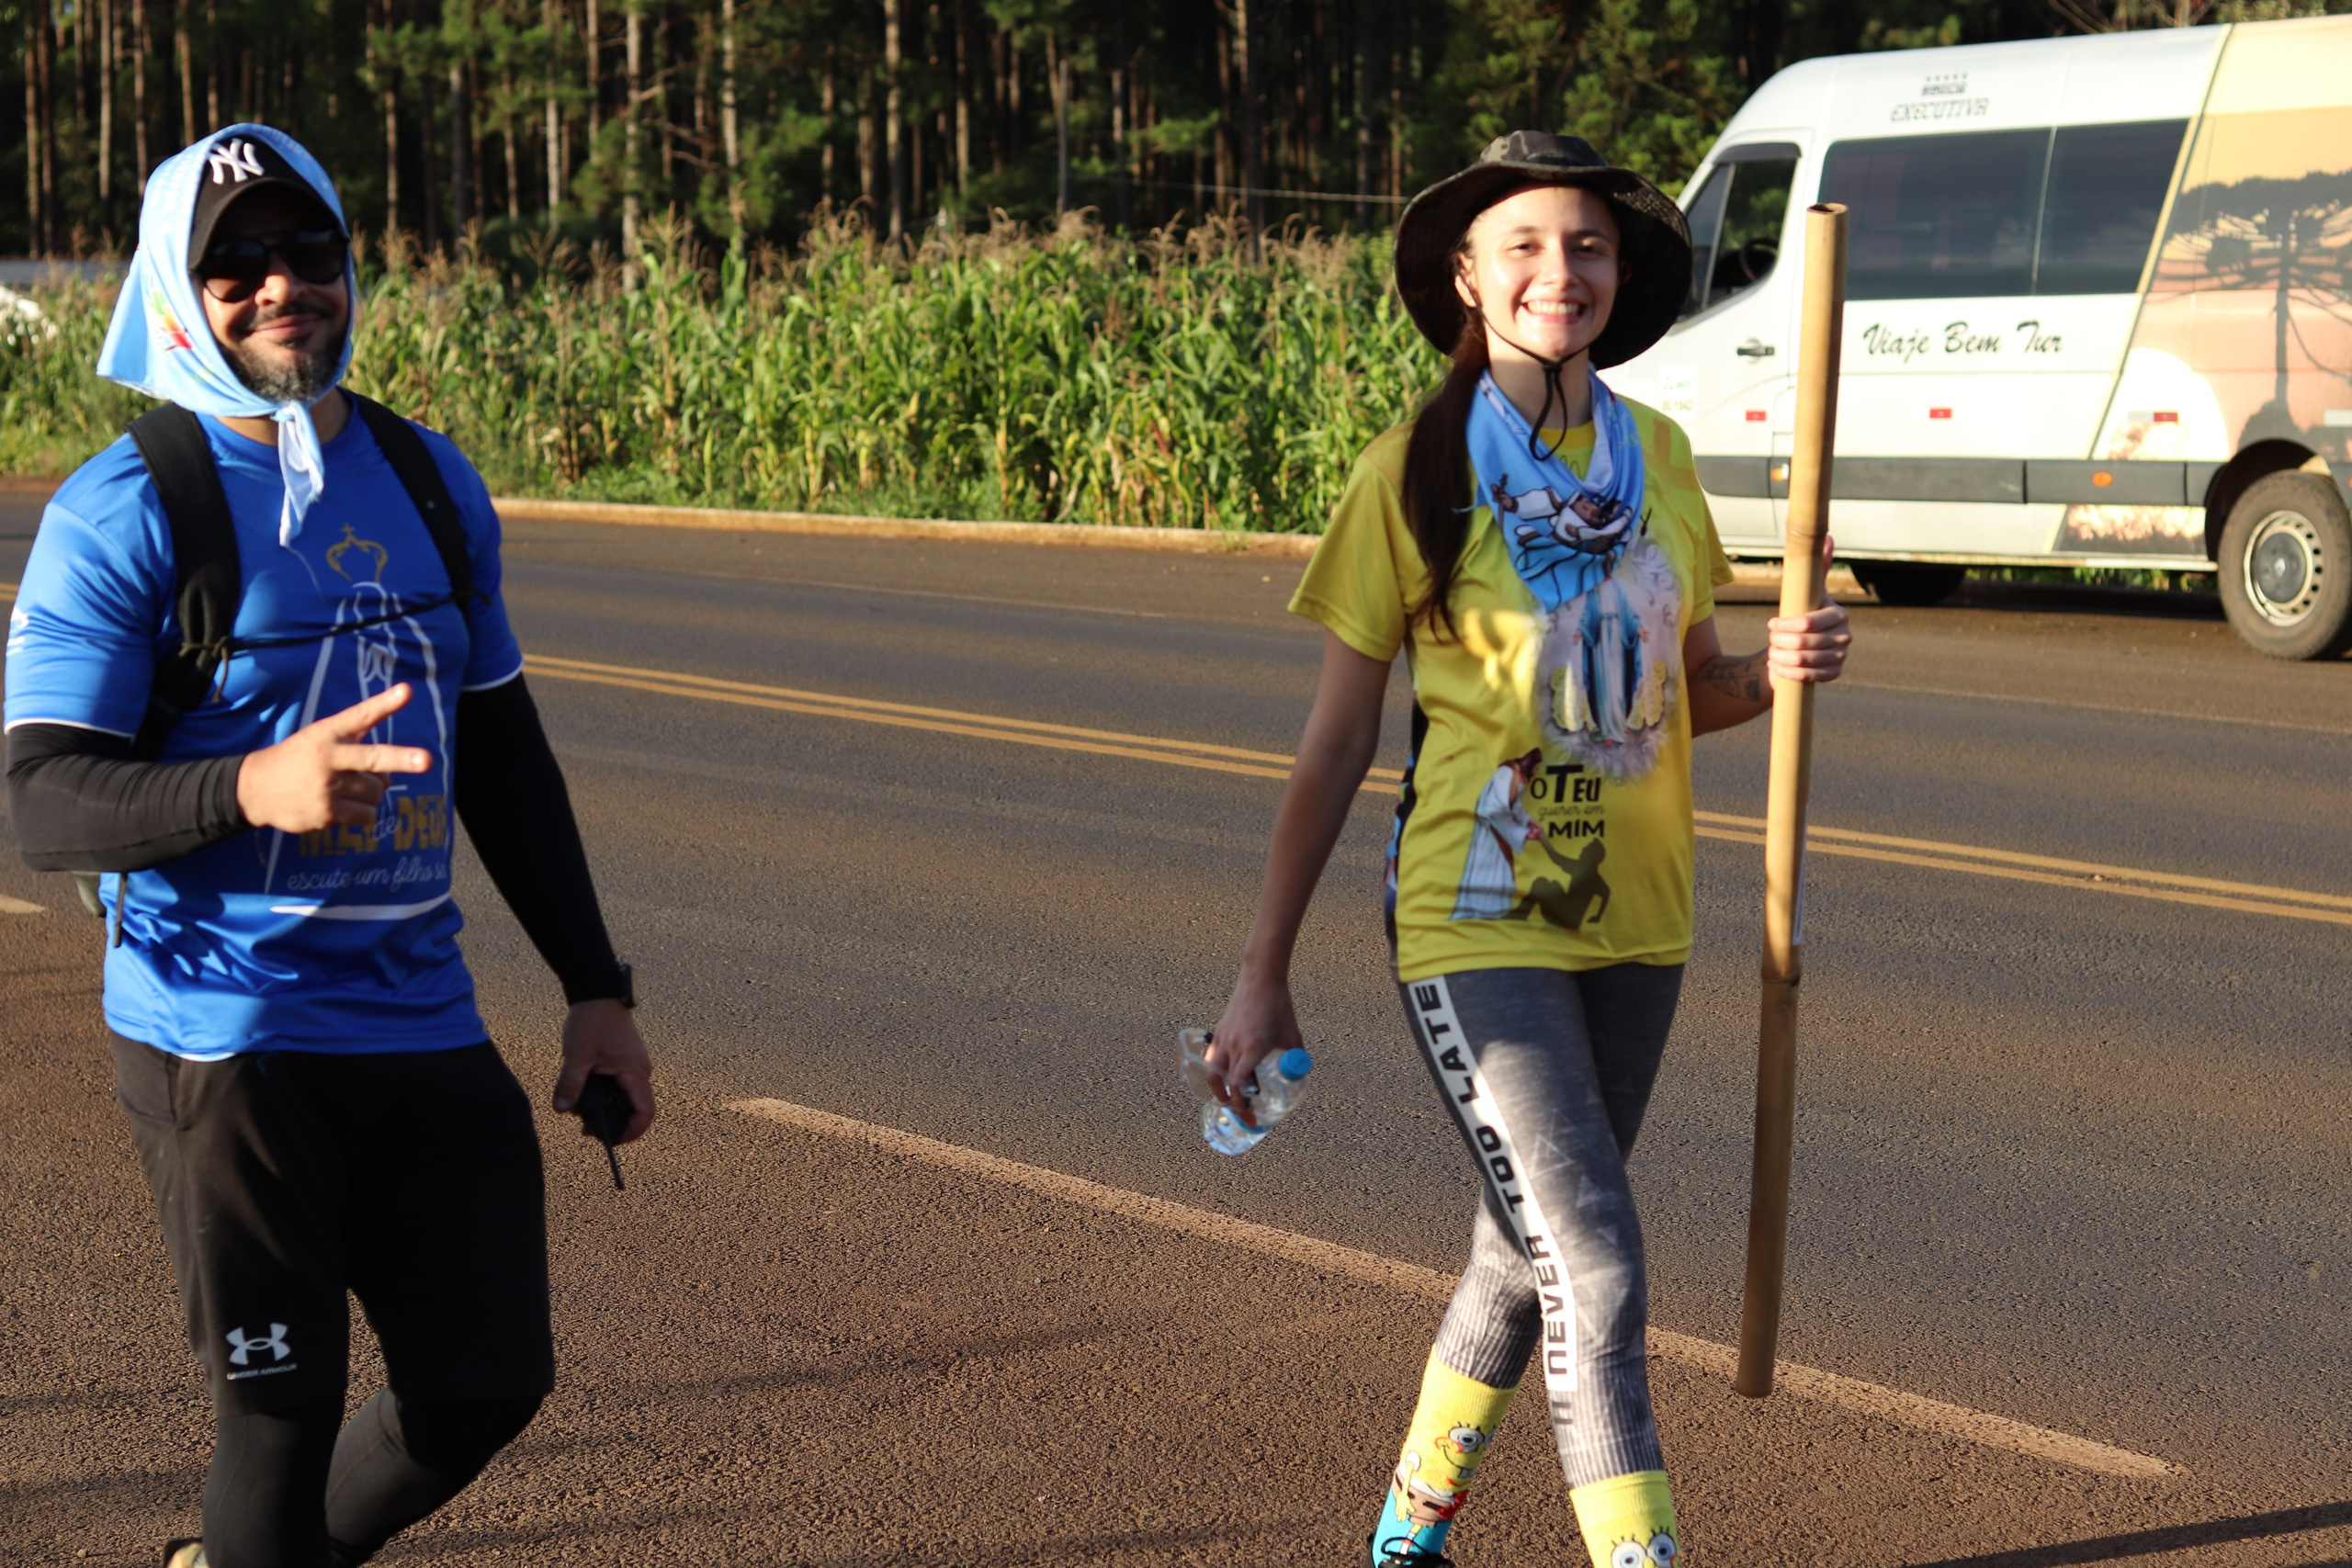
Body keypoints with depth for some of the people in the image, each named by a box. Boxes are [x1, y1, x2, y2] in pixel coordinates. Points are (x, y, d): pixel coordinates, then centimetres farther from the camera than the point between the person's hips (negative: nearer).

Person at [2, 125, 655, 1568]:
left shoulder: (431, 483, 10)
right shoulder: (123, 513, -9)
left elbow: (504, 754, 18)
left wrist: (596, 986, 14)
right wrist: (254, 789, -33)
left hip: (425, 1024, 6)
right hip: (227, 1040, -6)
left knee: (487, 1384, 10)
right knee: (281, 1408, -1)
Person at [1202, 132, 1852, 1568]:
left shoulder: (1656, 456, 5)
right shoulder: (1415, 475, -8)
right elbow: (1338, 741, -4)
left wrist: (1781, 670, -8)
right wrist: (1264, 977, -2)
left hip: (1634, 920, 6)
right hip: (1478, 926, -5)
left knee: (1532, 1251, 18)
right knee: (1595, 1267, -15)